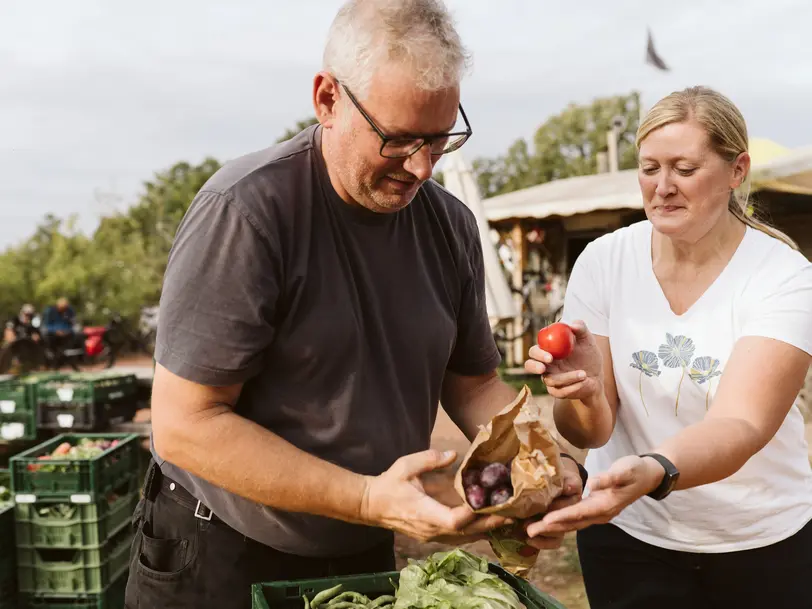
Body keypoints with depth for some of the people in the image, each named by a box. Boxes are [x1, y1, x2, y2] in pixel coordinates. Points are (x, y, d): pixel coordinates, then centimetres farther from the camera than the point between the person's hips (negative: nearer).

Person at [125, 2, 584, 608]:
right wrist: (370, 501, -30)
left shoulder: (451, 224, -5)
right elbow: (185, 424, -24)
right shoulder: (245, 210, -23)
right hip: (221, 558, -5)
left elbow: (473, 383, 4)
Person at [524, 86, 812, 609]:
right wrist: (587, 394, -33)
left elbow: (739, 426, -29)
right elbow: (590, 433, -11)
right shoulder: (604, 262, -11)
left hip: (763, 543, 0)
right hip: (628, 535, 1)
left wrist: (650, 473, -49)